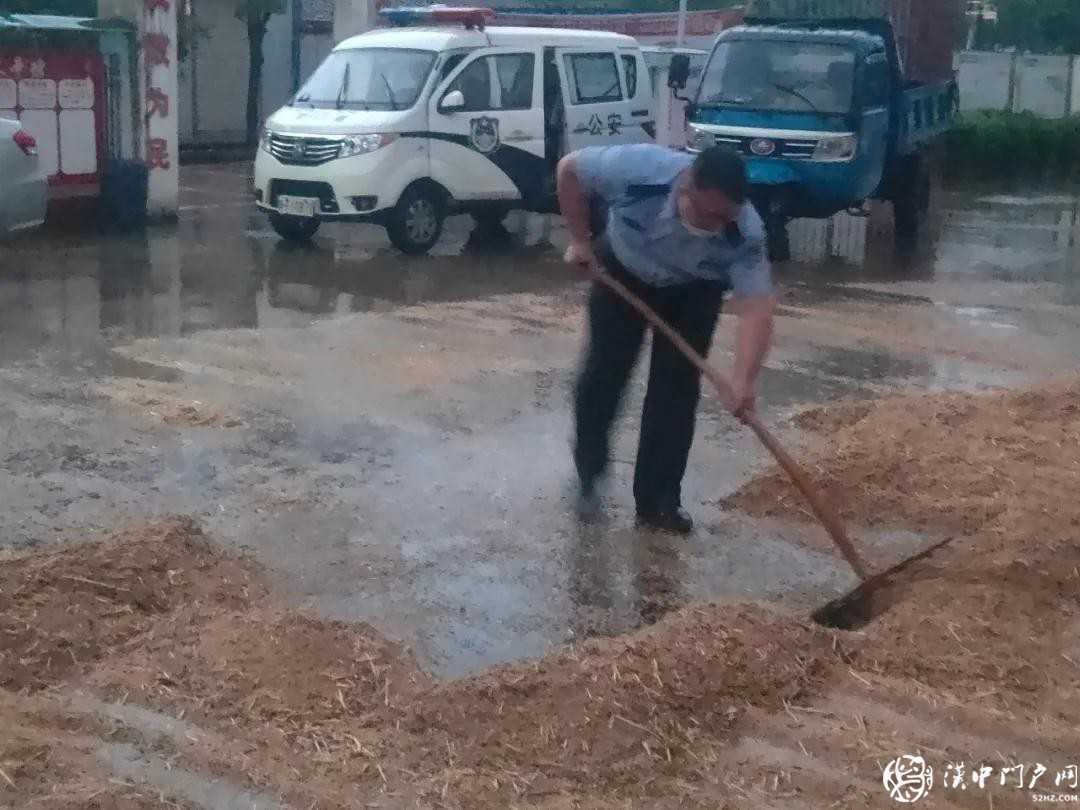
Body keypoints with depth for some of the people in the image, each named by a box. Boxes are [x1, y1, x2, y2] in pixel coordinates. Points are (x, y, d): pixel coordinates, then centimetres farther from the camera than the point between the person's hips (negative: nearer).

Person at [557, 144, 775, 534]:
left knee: (677, 388, -4)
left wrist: (744, 380, -51)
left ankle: (658, 502, 7)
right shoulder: (639, 168, -39)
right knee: (603, 373, 0)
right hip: (623, 272, 0)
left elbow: (755, 307, -38)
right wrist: (581, 240, -17)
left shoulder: (745, 233, -36)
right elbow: (570, 169, -22)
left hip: (693, 291, 0)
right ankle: (588, 477, 19)